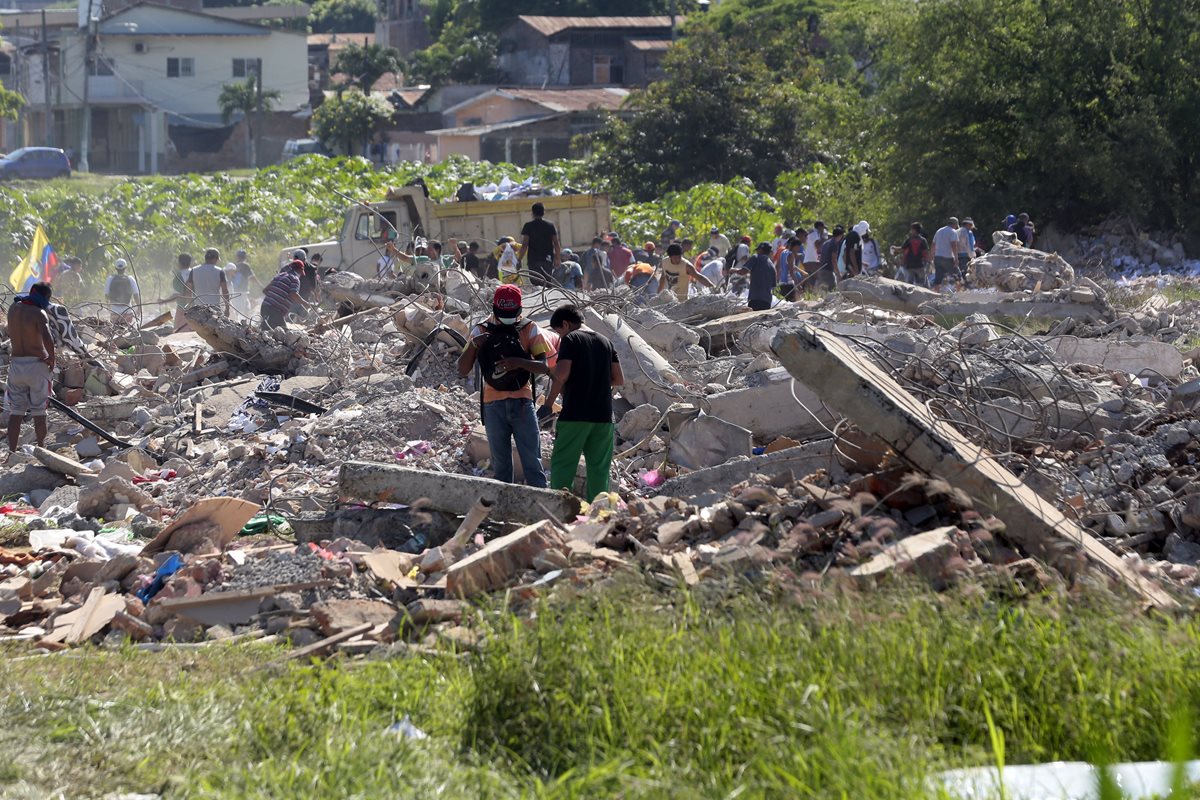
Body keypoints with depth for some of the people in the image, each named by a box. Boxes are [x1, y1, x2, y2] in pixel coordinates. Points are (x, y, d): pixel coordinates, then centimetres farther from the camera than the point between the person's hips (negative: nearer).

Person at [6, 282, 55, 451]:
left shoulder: (13, 308, 4)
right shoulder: (39, 314, -14)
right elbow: (48, 339, -29)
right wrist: (52, 359, -13)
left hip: (16, 363, 5)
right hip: (37, 363, -5)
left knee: (16, 412, 8)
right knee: (39, 412, 5)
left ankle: (12, 451, 3)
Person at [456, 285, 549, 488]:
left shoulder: (529, 329, 2)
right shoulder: (481, 331, 5)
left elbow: (544, 367, -6)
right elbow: (462, 370, 3)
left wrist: (520, 363, -24)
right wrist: (473, 345, -14)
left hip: (522, 402, -1)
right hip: (494, 404, 1)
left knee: (532, 460, -5)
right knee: (500, 463, 5)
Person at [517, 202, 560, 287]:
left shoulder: (528, 226, -2)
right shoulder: (550, 226, 5)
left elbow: (524, 245, -8)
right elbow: (556, 244, 3)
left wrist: (519, 259, -3)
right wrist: (558, 260, 10)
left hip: (533, 261, -2)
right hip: (548, 260, 2)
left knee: (535, 284, -4)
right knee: (548, 284, 6)